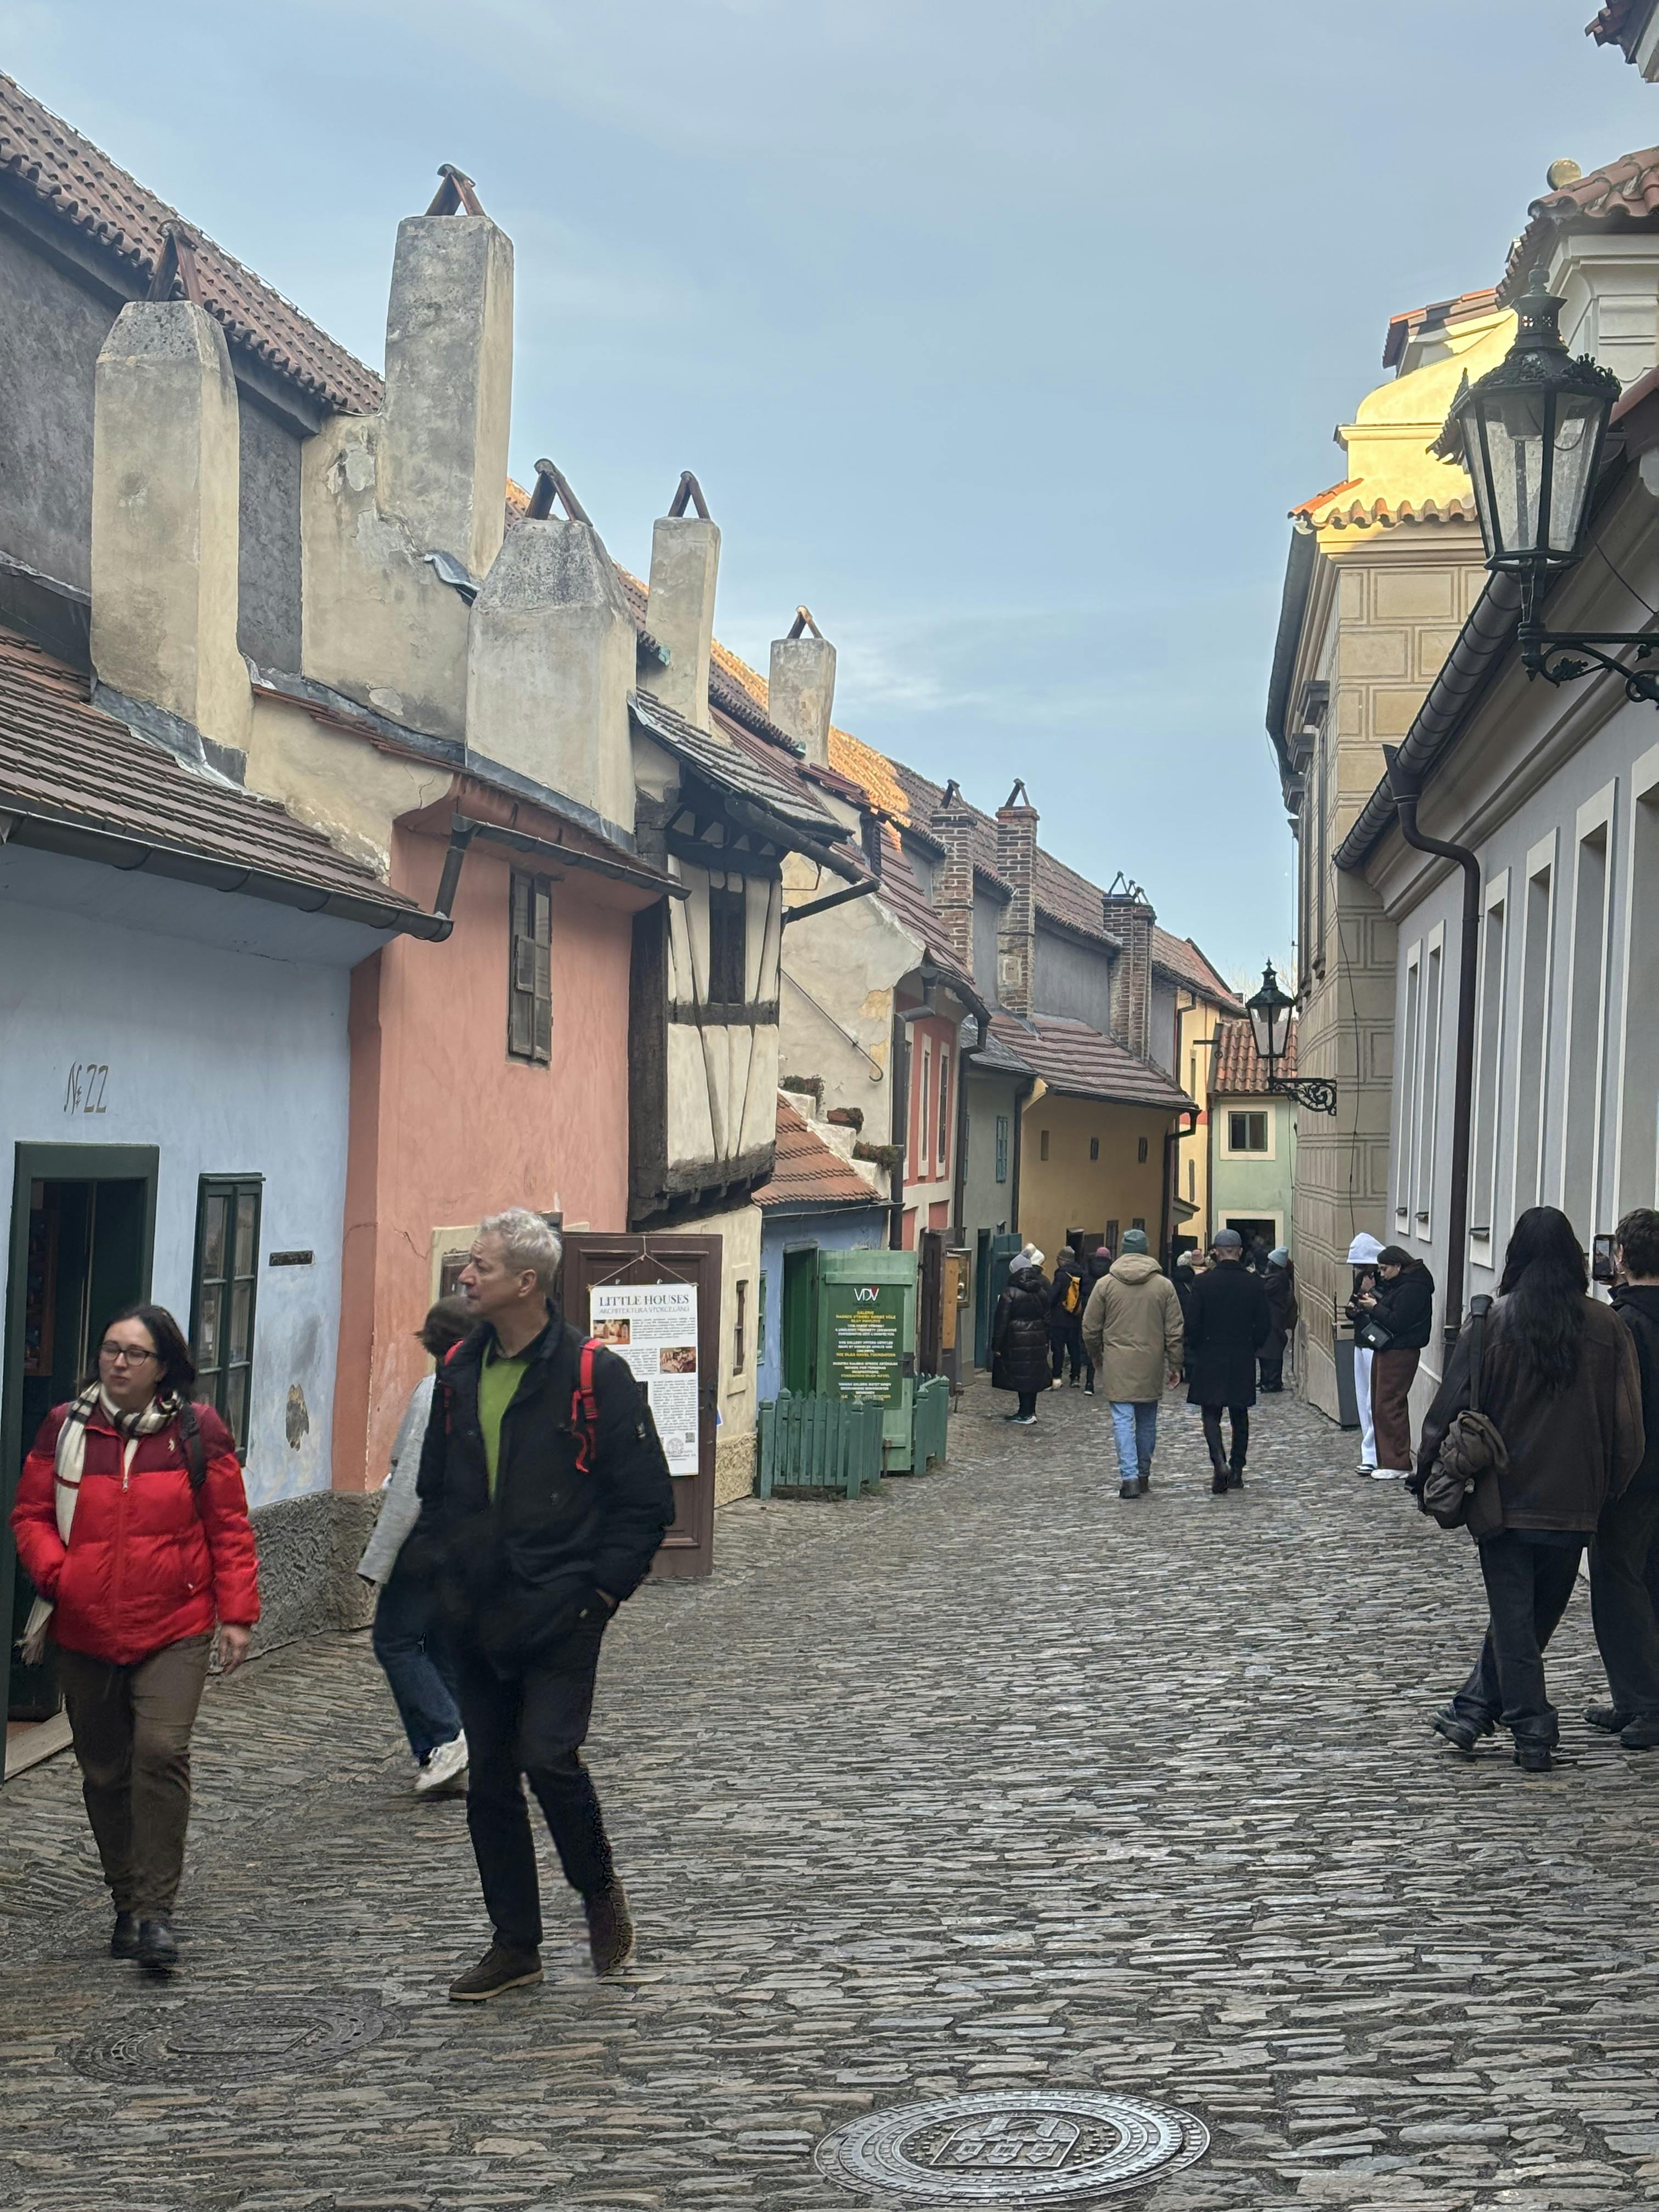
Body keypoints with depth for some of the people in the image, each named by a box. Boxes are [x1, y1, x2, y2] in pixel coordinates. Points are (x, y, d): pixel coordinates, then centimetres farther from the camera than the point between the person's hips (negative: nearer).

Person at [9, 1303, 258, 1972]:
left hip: (174, 1630, -3)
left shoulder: (198, 1431, 0)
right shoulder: (64, 1427, 4)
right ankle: (128, 1904, 24)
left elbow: (230, 1528, 3)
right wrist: (54, 1572, -10)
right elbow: (30, 1514, 9)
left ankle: (155, 1910, -12)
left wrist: (236, 1614, -1)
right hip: (84, 1634, 3)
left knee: (162, 1750, -19)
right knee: (104, 1771, 9)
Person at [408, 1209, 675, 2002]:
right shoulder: (459, 1371, 9)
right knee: (490, 1781, 8)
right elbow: (435, 1487, 21)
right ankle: (515, 1945, 20)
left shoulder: (595, 1374, -9)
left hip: (560, 1611, -6)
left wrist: (603, 1588, -10)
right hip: (476, 1612, 6)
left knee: (548, 1758, -15)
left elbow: (647, 1499, -6)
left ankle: (600, 1890, 14)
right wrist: (435, 1566, 8)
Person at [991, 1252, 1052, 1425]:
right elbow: (1047, 1318, 13)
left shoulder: (1010, 1294, -9)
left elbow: (1001, 1322, -9)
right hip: (1038, 1340, 6)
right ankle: (1030, 1411, 17)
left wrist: (997, 1346, -5)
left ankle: (1025, 1414, -1)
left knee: (1021, 1377, -2)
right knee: (1034, 1375, 11)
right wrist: (1046, 1342, 20)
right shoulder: (1042, 1292, 8)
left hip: (1017, 1340, -6)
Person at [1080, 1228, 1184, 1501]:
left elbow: (1090, 1328, 4)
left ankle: (1129, 1476, -14)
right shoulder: (1164, 1285, 1)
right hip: (1151, 1365, 2)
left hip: (1118, 1365, -2)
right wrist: (1175, 1365, 10)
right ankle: (1143, 1474, 22)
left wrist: (1096, 1357, 20)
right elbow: (1175, 1331, 2)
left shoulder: (1105, 1284, -1)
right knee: (1147, 1421, 14)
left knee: (1123, 1420, -2)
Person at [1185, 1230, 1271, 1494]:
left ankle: (1220, 1462, -19)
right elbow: (1263, 1325, 0)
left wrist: (1197, 1350, 8)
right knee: (1240, 1416, 13)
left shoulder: (1204, 1283, -9)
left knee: (1211, 1415, 3)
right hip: (1243, 1362, 2)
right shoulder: (1254, 1284, -2)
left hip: (1210, 1360, -2)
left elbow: (1193, 1324, -9)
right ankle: (1237, 1471, 16)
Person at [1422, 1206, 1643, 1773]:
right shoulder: (1607, 1327, -5)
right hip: (1575, 1501, 2)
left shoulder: (1493, 1321, -9)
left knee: (1512, 1615, 7)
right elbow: (1628, 1426, -2)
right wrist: (1610, 1488, 11)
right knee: (1538, 1614, 17)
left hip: (1506, 1497, -2)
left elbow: (1451, 1407, -7)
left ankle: (1532, 1731, 6)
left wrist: (1429, 1471, 6)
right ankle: (1476, 1709, 22)